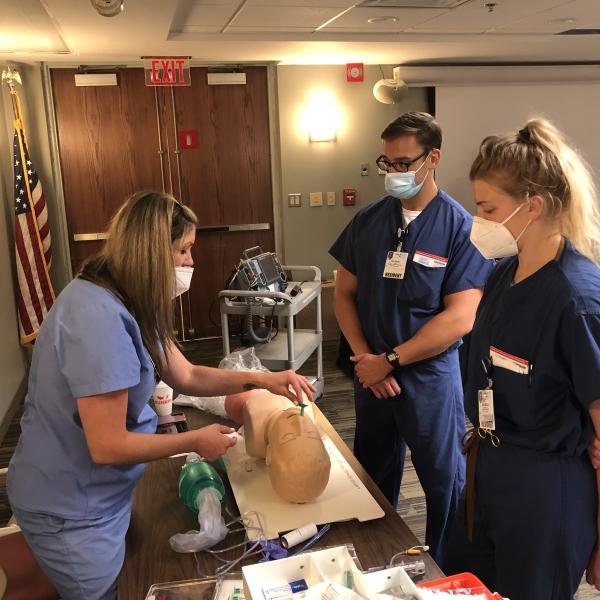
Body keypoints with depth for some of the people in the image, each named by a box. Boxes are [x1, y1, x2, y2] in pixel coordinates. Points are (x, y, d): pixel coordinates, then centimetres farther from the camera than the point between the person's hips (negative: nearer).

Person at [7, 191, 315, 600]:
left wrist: (261, 379, -3)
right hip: (72, 513, -9)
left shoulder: (128, 306, 0)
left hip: (102, 495, 9)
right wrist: (196, 441, -16)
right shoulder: (98, 318, -32)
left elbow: (186, 376, 8)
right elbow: (108, 447, -29)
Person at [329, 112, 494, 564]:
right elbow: (345, 294, 5)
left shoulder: (460, 228, -12)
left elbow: (459, 319, -17)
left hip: (430, 377, -4)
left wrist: (389, 361, -15)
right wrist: (365, 357, -7)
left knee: (444, 484, 11)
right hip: (372, 374, 5)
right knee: (374, 477, 20)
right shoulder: (368, 220, 1)